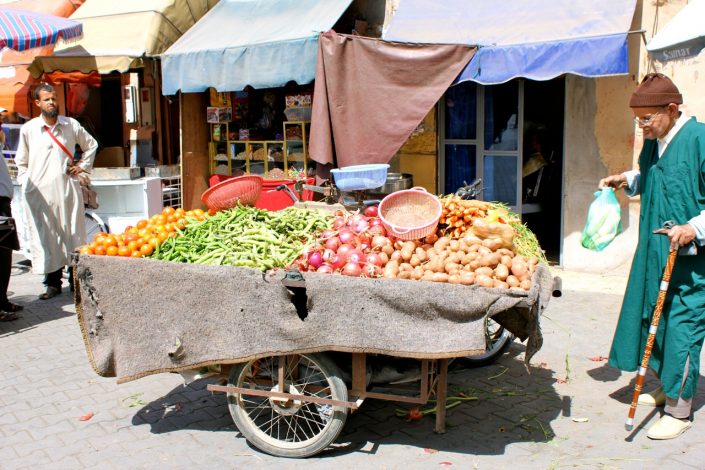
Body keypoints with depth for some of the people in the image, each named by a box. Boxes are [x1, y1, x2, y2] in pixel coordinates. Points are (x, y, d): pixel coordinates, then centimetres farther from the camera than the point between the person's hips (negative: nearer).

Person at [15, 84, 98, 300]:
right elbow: (21, 162, 14)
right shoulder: (28, 129, 5)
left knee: (72, 233, 3)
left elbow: (91, 145, 22)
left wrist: (82, 166, 12)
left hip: (67, 188, 1)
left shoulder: (71, 125, 7)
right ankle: (53, 283, 7)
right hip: (40, 192, -1)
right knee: (46, 237, -1)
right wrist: (26, 184, 5)